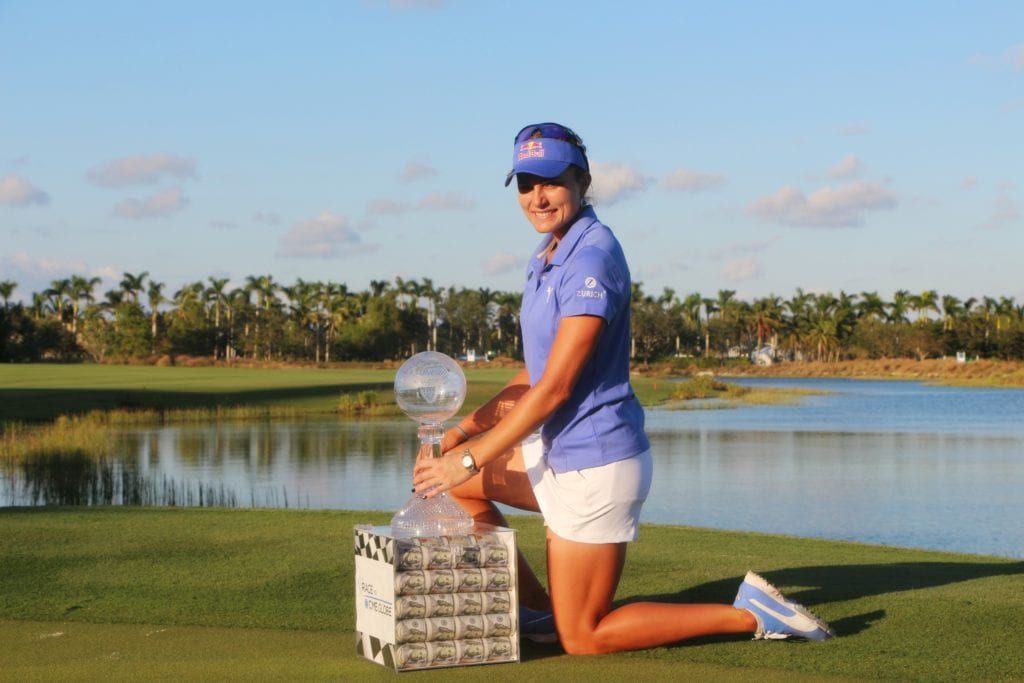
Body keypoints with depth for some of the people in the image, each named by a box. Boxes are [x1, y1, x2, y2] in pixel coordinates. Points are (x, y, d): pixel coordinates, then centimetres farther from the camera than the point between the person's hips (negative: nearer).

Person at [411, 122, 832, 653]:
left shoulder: (592, 258, -20)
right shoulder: (546, 255, 10)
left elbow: (555, 387, -22)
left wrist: (470, 460, -18)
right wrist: (465, 429, 8)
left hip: (595, 466, -9)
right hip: (556, 453, 9)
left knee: (582, 640, -1)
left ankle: (749, 614, 3)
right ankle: (537, 608, 21)